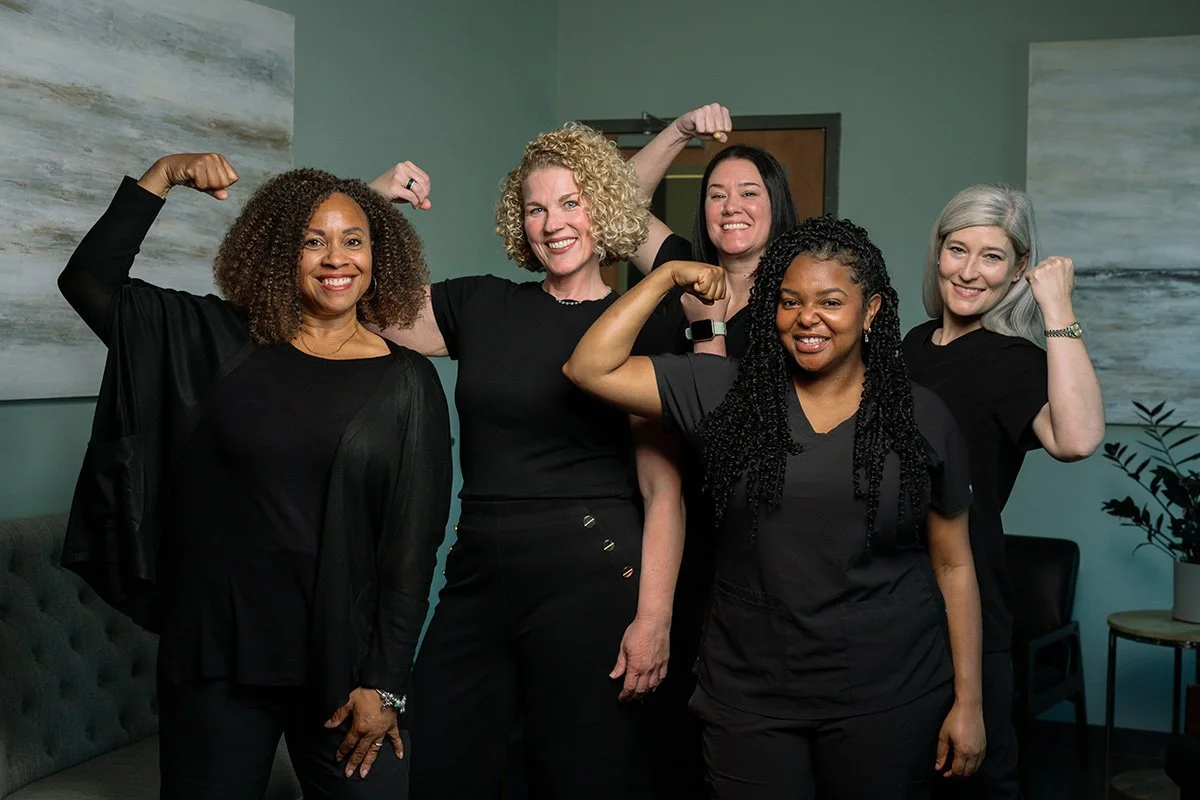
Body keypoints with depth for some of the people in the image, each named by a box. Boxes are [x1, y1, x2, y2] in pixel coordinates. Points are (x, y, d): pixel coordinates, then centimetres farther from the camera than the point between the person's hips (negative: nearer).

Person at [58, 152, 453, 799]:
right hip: (213, 650, 1)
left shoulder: (408, 383, -2)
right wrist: (163, 175, -5)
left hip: (341, 657, -1)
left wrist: (384, 683, -7)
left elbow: (415, 541, -3)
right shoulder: (219, 343, 4)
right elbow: (90, 281, 2)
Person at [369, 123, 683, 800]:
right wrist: (373, 203, -3)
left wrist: (654, 618, -13)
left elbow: (663, 491, -6)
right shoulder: (481, 306, 9)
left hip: (592, 576, -3)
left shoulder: (638, 326, -1)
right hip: (479, 573, 4)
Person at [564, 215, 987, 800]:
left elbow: (953, 565, 4)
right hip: (750, 699, 0)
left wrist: (968, 703, 2)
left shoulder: (921, 418, 1)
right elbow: (590, 369, -4)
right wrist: (669, 276, -3)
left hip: (888, 702, 0)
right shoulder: (725, 394, 1)